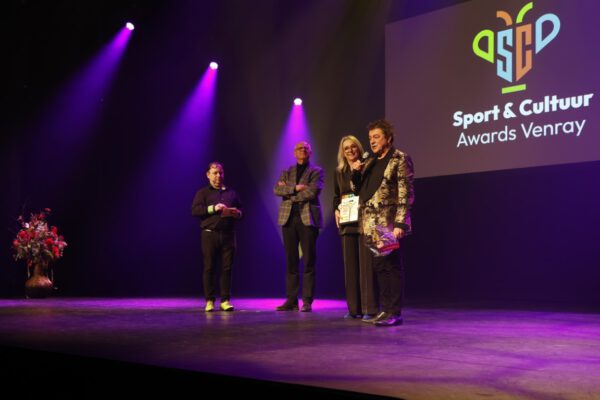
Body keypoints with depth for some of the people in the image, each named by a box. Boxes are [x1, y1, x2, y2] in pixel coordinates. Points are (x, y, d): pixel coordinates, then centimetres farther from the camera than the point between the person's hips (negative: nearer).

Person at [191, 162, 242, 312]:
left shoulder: (231, 193, 19)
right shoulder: (203, 192, 8)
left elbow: (240, 209, 23)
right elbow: (194, 210, -4)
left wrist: (238, 213, -2)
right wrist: (213, 208, -15)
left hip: (228, 234, 3)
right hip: (210, 234, -3)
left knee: (227, 268, 0)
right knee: (209, 268, -3)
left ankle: (225, 300, 4)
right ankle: (209, 300, 3)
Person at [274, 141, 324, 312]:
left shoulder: (316, 171, 8)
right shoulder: (286, 172, 18)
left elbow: (312, 192, -10)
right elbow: (277, 190, 2)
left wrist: (287, 191, -3)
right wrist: (295, 188, -11)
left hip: (308, 218, -3)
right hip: (288, 218, 3)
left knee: (309, 261, -3)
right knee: (291, 261, 3)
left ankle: (307, 301, 0)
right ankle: (291, 300, 7)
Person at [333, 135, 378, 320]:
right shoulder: (339, 172, 14)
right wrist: (336, 211, 4)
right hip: (347, 223, 5)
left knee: (366, 265, -6)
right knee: (350, 265, 6)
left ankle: (369, 309, -2)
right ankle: (354, 308, 13)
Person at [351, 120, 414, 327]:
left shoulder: (400, 159, -3)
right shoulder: (370, 163, 19)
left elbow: (405, 194, -10)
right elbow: (359, 189, 24)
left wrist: (400, 223, -19)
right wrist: (356, 172, 5)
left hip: (388, 224, -7)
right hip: (370, 224, 7)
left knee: (391, 266, -6)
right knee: (379, 266, 10)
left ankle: (394, 312, -1)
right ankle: (386, 308, 18)